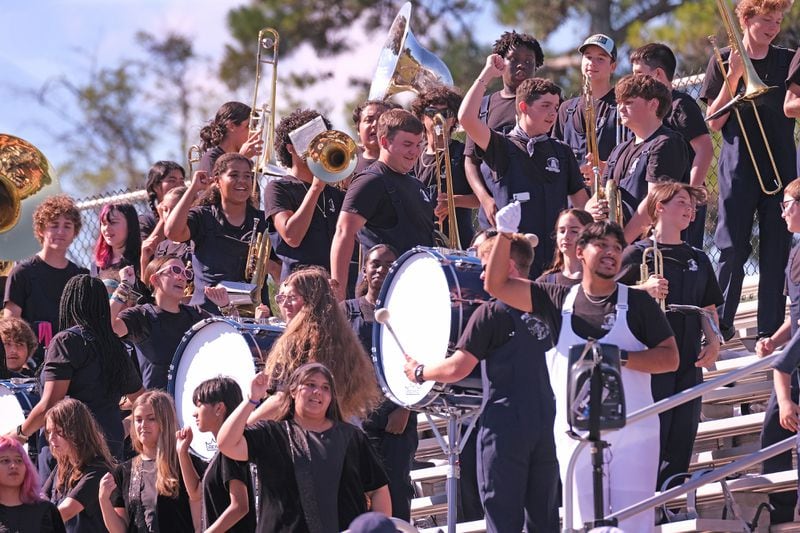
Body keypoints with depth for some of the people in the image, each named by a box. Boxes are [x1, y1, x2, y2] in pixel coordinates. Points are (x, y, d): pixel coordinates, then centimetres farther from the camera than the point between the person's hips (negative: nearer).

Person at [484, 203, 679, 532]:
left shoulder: (638, 303, 3)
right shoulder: (559, 301, 8)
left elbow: (670, 358, -1)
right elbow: (496, 285, 6)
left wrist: (620, 358, -14)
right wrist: (505, 233, -6)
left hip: (633, 433, -2)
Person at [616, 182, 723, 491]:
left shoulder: (698, 260, 18)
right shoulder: (639, 254, -1)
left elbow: (709, 309, 23)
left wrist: (713, 342, 5)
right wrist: (643, 290, -21)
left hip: (689, 364, 6)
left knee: (681, 444, 6)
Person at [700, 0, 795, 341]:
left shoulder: (787, 62, 10)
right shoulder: (724, 63, 3)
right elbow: (714, 122, -2)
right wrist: (733, 76, -12)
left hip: (781, 167, 2)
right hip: (739, 167, -2)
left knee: (776, 250, 1)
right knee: (732, 249, -4)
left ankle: (771, 328, 4)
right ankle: (720, 325, 2)